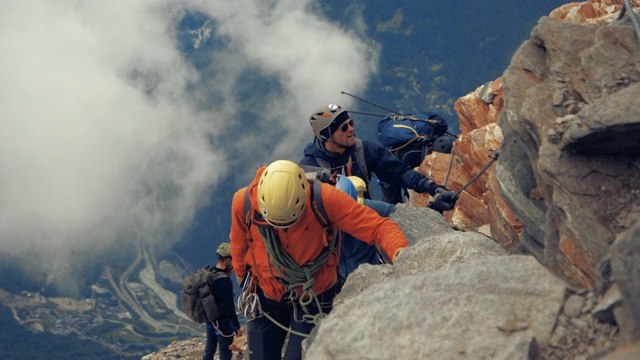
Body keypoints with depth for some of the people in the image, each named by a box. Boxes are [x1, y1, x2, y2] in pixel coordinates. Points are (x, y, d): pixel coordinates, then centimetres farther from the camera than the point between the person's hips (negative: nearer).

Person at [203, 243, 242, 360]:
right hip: (222, 321, -8)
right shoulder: (225, 282, -27)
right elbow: (229, 307, -22)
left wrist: (227, 274, -1)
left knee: (209, 349, 22)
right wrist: (237, 327, -12)